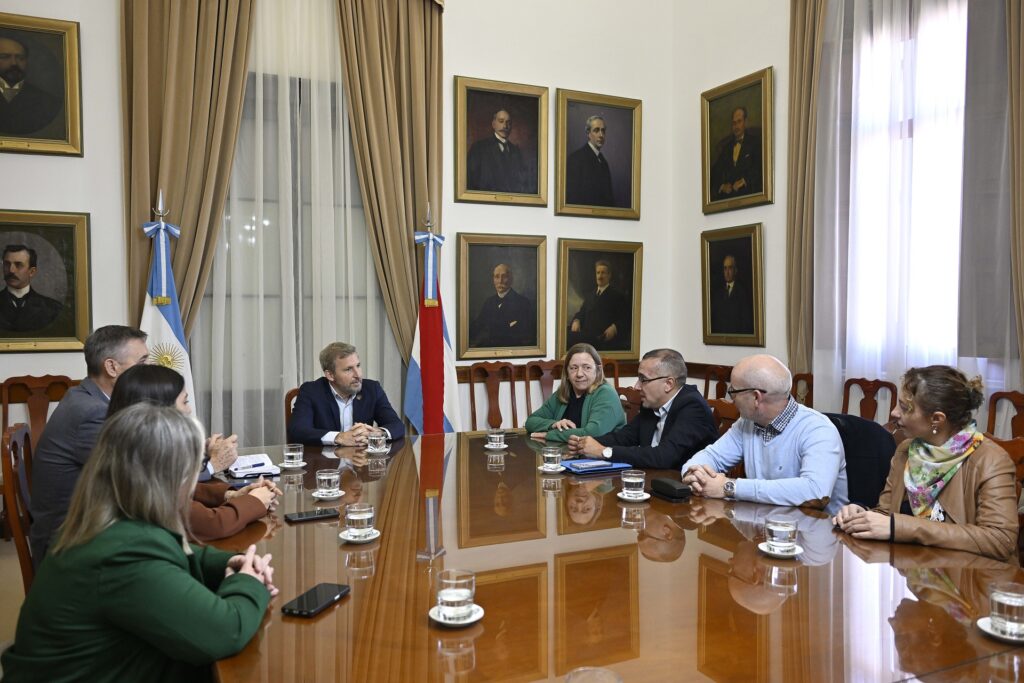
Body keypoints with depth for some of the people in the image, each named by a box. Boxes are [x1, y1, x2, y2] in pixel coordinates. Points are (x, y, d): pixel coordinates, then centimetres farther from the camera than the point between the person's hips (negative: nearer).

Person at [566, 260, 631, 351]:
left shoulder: (617, 296, 7)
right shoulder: (589, 294, 26)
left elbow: (626, 319, 0)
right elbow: (582, 312, 25)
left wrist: (614, 328, -18)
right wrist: (576, 321, 3)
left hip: (605, 340, -5)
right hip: (586, 338, 6)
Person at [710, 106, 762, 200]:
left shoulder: (754, 141, 9)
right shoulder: (724, 144, 21)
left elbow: (758, 167, -1)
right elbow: (716, 171, 13)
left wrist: (744, 181, -17)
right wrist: (722, 185, -7)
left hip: (746, 189, -3)